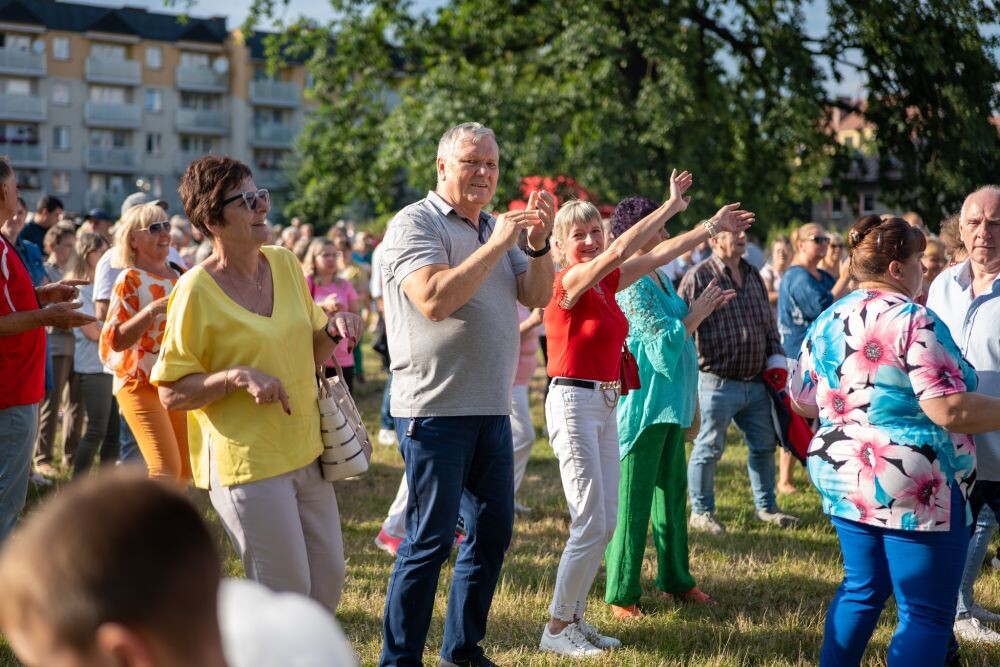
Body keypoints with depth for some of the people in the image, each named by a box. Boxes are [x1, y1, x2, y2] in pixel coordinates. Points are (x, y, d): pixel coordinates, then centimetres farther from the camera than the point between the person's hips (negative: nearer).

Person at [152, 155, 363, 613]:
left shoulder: (285, 264, 6)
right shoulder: (196, 291, -13)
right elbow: (170, 394, -12)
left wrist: (333, 332, -3)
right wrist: (237, 377, -26)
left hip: (307, 453, 7)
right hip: (247, 464, -7)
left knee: (328, 583, 13)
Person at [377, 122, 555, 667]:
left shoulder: (494, 227, 16)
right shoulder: (416, 223, -7)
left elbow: (537, 296, 9)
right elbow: (433, 299, -23)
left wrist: (539, 242, -7)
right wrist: (495, 245, -19)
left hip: (492, 409, 8)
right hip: (435, 410, -8)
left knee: (492, 531, 12)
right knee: (429, 540, -5)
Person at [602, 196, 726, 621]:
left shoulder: (658, 276, 13)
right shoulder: (632, 282, -17)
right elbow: (665, 339, -18)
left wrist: (705, 306, 9)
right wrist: (699, 312, -7)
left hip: (670, 401, 10)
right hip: (645, 402, -10)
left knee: (672, 491, 17)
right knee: (633, 499, -4)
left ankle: (676, 580, 28)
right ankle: (621, 594, 4)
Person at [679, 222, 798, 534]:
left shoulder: (753, 275, 13)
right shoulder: (699, 277, -9)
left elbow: (769, 323, 21)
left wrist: (776, 360, 12)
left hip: (756, 382, 7)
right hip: (717, 382, -7)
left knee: (764, 444, 14)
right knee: (709, 448, 1)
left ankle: (765, 507, 28)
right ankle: (701, 512, 15)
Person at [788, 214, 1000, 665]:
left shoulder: (827, 320, 7)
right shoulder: (914, 320, -16)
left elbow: (801, 400, 16)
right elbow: (950, 411, -23)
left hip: (842, 477, 8)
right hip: (913, 485, -8)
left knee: (862, 589, 22)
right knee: (926, 613, 0)